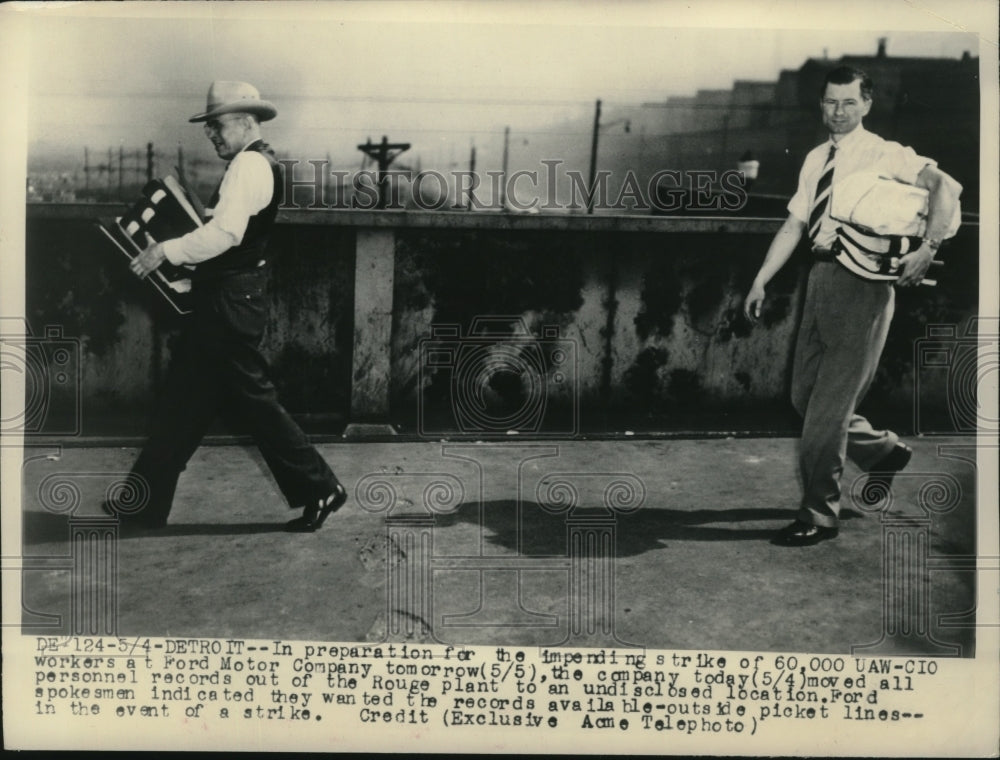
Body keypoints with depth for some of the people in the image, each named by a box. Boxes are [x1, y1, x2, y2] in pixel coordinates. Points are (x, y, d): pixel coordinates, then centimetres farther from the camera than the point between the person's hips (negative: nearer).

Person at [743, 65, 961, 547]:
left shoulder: (884, 155, -5)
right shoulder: (815, 160, 15)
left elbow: (945, 186, -15)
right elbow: (795, 224, 15)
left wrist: (928, 247, -26)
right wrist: (761, 280, 10)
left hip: (863, 284, -7)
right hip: (822, 277, 7)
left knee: (830, 404, -5)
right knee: (804, 395, 13)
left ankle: (819, 515, 8)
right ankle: (884, 451, 38)